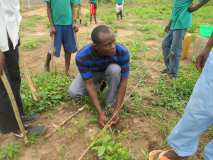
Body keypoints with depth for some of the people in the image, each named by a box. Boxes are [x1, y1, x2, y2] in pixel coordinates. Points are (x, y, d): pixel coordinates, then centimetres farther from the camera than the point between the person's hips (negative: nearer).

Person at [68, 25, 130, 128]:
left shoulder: (122, 52, -35)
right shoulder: (82, 56, -35)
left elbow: (123, 82, -28)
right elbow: (89, 84, -30)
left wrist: (116, 110, -31)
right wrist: (100, 113, -33)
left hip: (111, 72, 0)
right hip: (92, 73, 1)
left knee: (115, 69, -35)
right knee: (73, 92, -20)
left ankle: (111, 104, -13)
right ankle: (98, 86, 10)